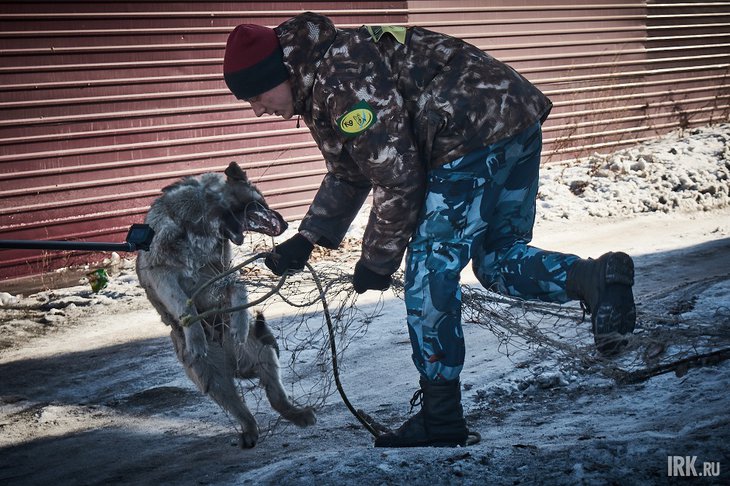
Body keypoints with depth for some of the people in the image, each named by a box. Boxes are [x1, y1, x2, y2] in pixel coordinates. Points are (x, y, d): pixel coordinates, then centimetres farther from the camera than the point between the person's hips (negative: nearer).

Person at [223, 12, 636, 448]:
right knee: (497, 260, 16)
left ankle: (441, 417, 1)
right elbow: (349, 174, 30)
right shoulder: (321, 88, 19)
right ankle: (596, 278, -9)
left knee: (430, 270, -5)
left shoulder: (341, 79, -15)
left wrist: (377, 260, -4)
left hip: (476, 133, -11)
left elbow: (397, 177, -16)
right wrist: (306, 239, 19)